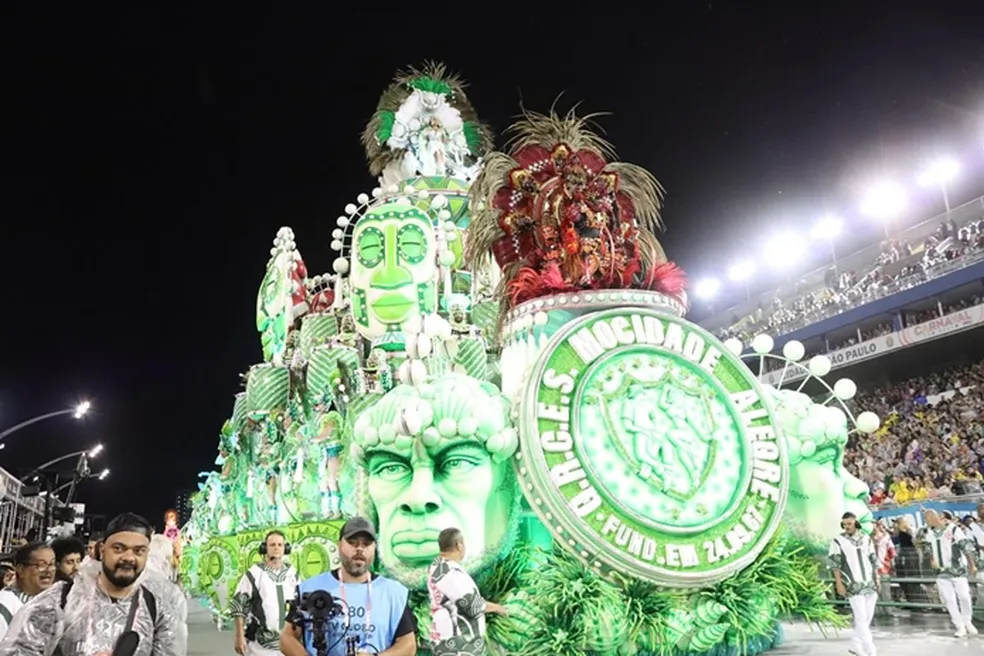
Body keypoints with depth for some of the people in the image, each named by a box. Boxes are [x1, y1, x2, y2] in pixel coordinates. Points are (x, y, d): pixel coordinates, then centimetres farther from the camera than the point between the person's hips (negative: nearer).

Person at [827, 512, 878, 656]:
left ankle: (855, 644, 22)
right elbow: (834, 563, -5)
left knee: (868, 617, 8)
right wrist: (839, 583, -10)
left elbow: (873, 560, 13)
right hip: (853, 585, -4)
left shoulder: (866, 538, 7)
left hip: (870, 583, 5)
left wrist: (877, 579, 9)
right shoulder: (838, 541, -4)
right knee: (861, 617, -7)